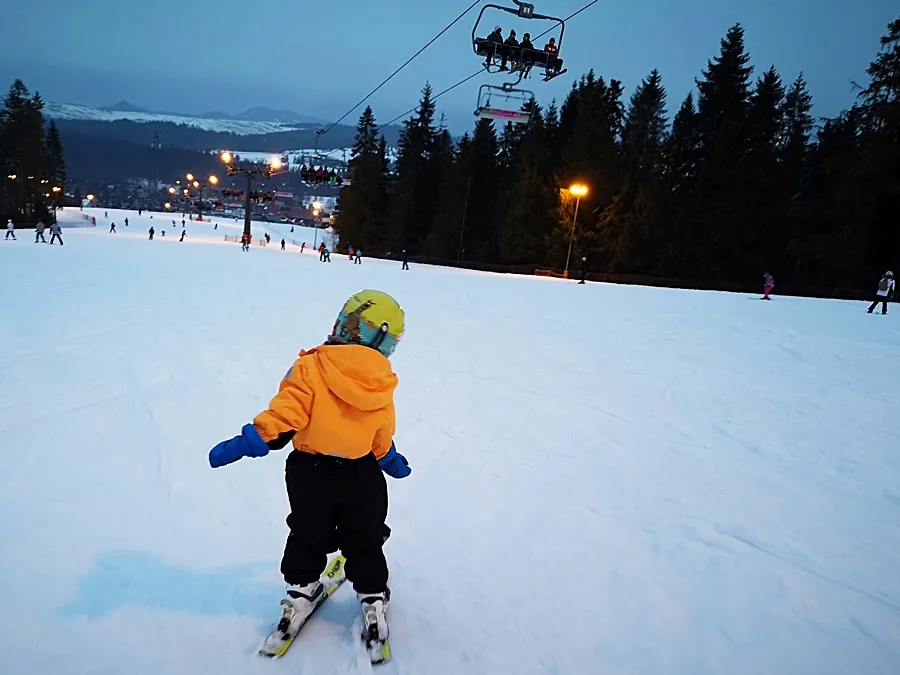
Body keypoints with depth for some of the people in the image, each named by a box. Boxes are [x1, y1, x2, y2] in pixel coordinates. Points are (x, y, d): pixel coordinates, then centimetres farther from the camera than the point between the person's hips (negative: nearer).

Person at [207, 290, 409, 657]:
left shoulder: (311, 367, -16)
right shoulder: (382, 383, -5)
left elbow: (286, 412, -21)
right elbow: (382, 438, 7)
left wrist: (247, 441, -14)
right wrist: (391, 461, 26)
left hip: (310, 472, -1)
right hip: (361, 476, 1)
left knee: (308, 537, 23)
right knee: (364, 542, 21)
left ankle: (302, 591, 33)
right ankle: (373, 598, 29)